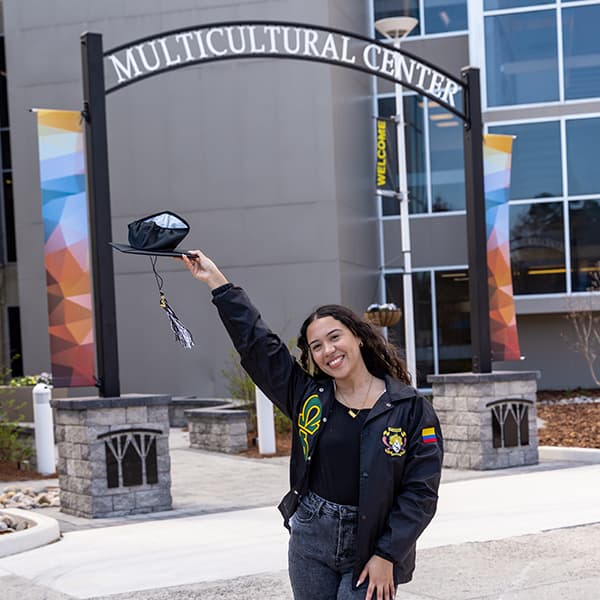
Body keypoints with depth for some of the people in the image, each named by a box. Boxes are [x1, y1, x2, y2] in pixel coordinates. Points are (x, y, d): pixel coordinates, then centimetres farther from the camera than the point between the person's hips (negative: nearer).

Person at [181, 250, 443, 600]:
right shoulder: (308, 397, 4)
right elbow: (256, 341, 6)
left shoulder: (410, 409, -6)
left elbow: (420, 492, -7)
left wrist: (387, 556, -12)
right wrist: (216, 280, 6)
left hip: (370, 548, -4)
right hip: (310, 544, 4)